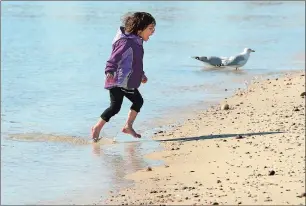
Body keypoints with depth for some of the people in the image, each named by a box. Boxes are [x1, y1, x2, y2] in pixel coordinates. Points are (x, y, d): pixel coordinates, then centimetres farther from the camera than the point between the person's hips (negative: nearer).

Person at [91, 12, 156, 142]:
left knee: (138, 101, 17)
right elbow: (114, 58, -28)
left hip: (128, 83, 11)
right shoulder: (127, 42, -20)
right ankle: (97, 128, 4)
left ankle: (128, 126, 27)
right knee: (115, 106, -10)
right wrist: (110, 72, -42)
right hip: (118, 82, -11)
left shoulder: (137, 42, 11)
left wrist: (141, 75, 37)